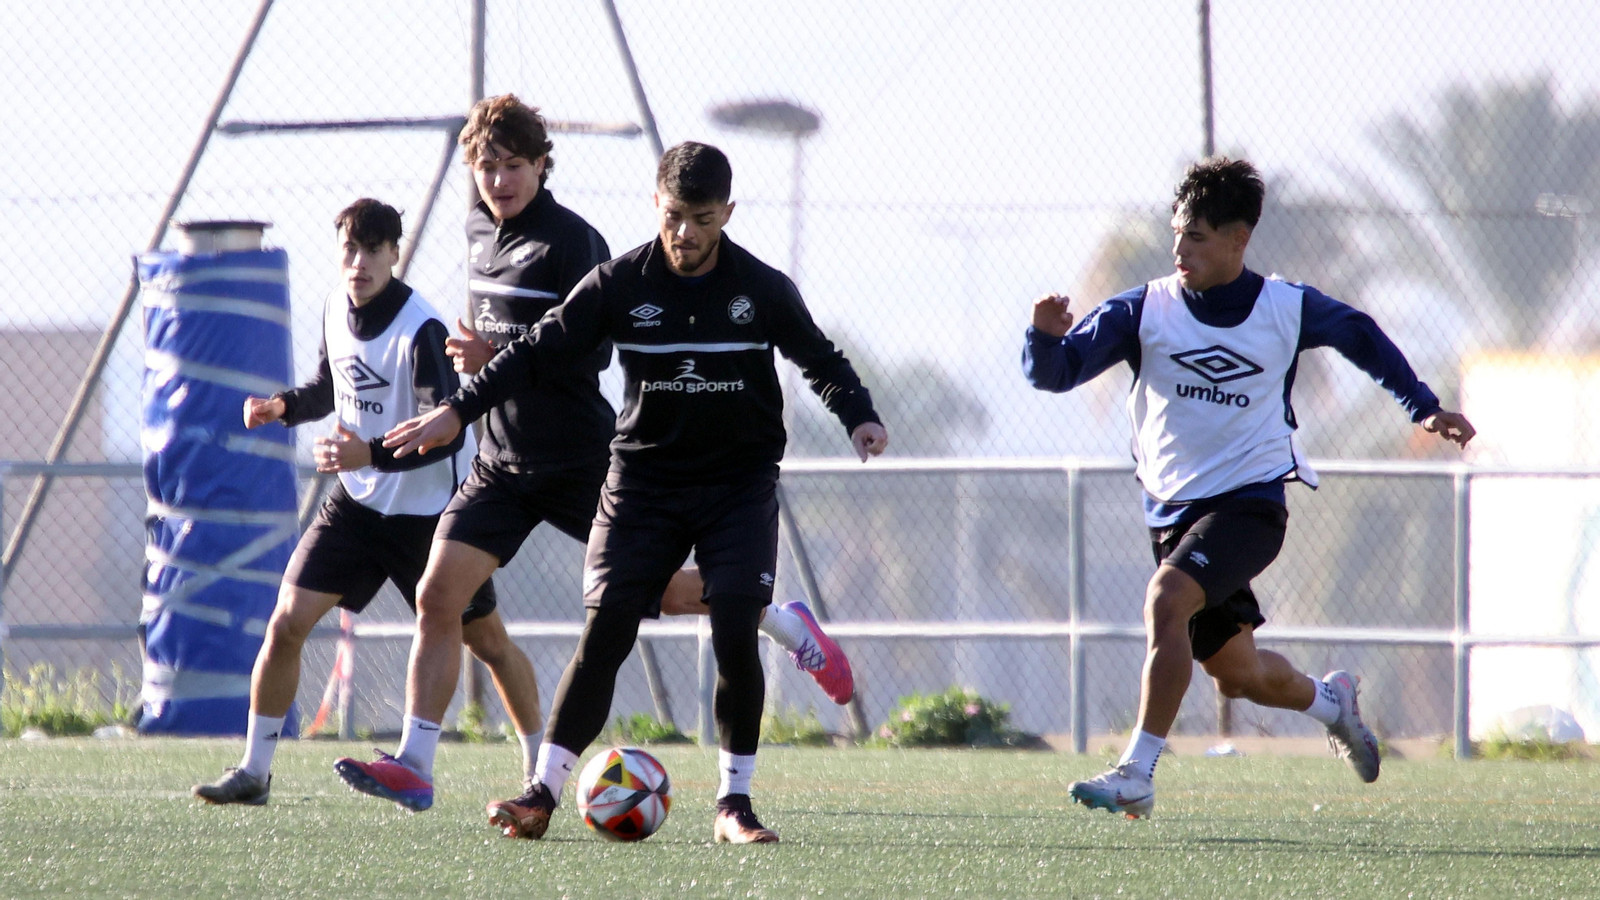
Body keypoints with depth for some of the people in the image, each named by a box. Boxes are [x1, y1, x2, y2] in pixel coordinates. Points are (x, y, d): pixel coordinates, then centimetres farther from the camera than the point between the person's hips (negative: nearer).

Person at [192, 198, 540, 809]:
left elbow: (448, 435, -27)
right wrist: (285, 406, -2)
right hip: (357, 504, 5)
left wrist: (372, 455, -38)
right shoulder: (336, 310, -1)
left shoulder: (421, 331, -22)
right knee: (288, 621, -7)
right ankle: (254, 771, 3)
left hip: (429, 510, -5)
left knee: (486, 639, 6)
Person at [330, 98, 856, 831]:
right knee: (437, 595, -7)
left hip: (580, 459, -6)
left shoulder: (569, 241, -14)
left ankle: (791, 628, 28)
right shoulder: (480, 232, 9)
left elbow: (594, 350, -19)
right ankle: (413, 764, -7)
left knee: (664, 590, 3)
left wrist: (500, 356, -28)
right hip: (503, 460, 6)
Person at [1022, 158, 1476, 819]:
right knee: (1237, 676, 12)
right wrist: (1047, 336, -31)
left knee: (1166, 601, -29)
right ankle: (1329, 700, 46)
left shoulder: (1289, 310, -3)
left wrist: (1424, 408, 19)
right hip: (1173, 509, 3)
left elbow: (1360, 335, 17)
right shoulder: (1144, 310, -4)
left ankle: (1138, 773, -26)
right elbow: (1051, 374, -9)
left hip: (1249, 500, -3)